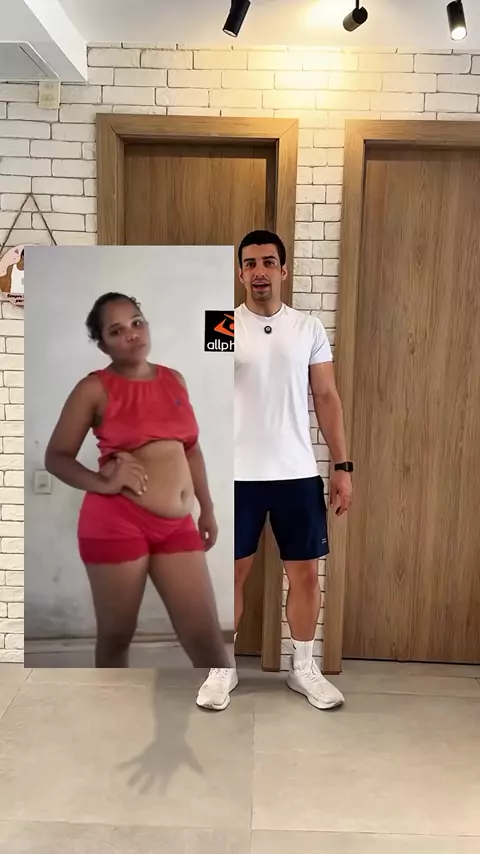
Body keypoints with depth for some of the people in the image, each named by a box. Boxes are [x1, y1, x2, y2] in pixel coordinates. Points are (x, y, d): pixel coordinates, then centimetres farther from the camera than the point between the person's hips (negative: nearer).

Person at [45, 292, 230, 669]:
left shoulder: (174, 379, 12)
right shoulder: (94, 388, -3)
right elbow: (56, 457, -2)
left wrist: (207, 508, 17)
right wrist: (104, 483, -18)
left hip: (177, 525, 4)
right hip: (116, 522, -4)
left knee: (207, 637, 4)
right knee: (116, 636, 10)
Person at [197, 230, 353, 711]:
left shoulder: (309, 329, 4)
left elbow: (327, 399, 5)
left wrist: (342, 466, 2)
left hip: (298, 474, 2)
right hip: (237, 475, -1)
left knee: (305, 572, 10)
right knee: (230, 571, 8)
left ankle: (303, 667, 29)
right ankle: (223, 666, 27)